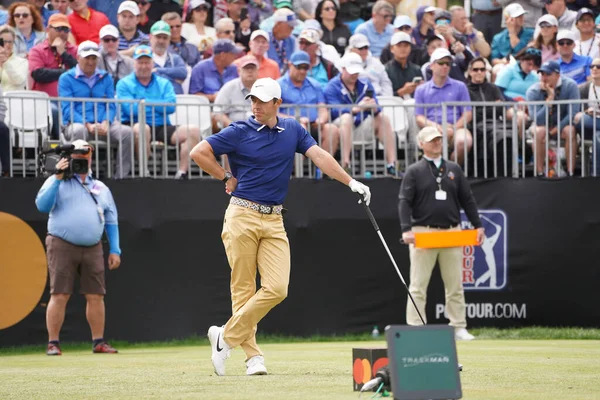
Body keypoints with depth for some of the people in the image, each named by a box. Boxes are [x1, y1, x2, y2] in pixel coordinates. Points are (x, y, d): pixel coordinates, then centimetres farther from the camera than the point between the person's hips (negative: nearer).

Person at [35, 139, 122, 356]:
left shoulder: (101, 188, 17)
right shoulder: (57, 182, 5)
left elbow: (111, 221, 17)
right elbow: (42, 205, -11)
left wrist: (114, 250, 8)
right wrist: (58, 178, -17)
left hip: (92, 249, 4)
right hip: (62, 246, -4)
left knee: (96, 296, 2)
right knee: (59, 296, -8)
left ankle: (98, 342, 9)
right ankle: (53, 343, -5)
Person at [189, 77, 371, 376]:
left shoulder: (292, 130, 10)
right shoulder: (239, 132, -2)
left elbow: (319, 156, 1)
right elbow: (198, 153, -3)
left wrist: (351, 182, -10)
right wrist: (227, 178, 1)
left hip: (274, 221, 3)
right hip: (242, 216, -3)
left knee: (277, 289, -9)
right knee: (243, 290, -3)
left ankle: (225, 338, 2)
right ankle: (253, 356, 4)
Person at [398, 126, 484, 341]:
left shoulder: (454, 169, 13)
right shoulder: (414, 171, 2)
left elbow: (467, 200, 15)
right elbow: (404, 202, -5)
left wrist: (478, 226, 7)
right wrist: (406, 230, -19)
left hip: (452, 233, 3)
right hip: (423, 233, -3)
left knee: (455, 285, 5)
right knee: (418, 286, -4)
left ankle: (458, 327, 10)